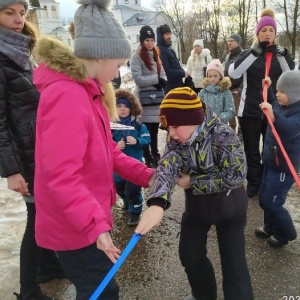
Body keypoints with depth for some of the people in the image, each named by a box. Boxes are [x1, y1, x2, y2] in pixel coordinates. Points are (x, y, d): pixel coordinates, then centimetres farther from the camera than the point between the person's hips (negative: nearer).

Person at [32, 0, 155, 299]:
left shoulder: (87, 91, 8)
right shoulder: (66, 96, -25)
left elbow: (106, 150, 10)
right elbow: (61, 176, -30)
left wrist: (147, 176, 4)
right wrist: (96, 224, -35)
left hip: (86, 221, 10)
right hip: (74, 228, -9)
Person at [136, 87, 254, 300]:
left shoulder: (222, 135, -26)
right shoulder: (176, 141, -14)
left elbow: (236, 176, -27)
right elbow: (167, 167, -32)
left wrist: (193, 182, -23)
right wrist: (157, 202, -51)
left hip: (228, 206, -4)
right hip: (196, 205, 5)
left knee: (233, 260, 1)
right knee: (189, 255, 12)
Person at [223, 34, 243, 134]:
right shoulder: (228, 56, 15)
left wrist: (240, 89, -20)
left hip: (237, 89, -7)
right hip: (228, 89, 8)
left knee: (239, 112, -3)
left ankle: (241, 132, 8)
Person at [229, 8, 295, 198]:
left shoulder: (281, 54, 7)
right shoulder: (249, 53, 2)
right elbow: (233, 73, -16)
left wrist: (282, 54, -17)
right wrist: (255, 51, -21)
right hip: (250, 110, -1)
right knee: (251, 149, 8)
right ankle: (253, 183, 24)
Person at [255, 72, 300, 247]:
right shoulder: (282, 106, 3)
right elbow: (274, 104, 29)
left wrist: (273, 115, -56)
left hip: (284, 166, -9)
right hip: (271, 161, 9)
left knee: (272, 202, -2)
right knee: (264, 198, 18)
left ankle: (286, 234, 22)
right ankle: (271, 227, 39)